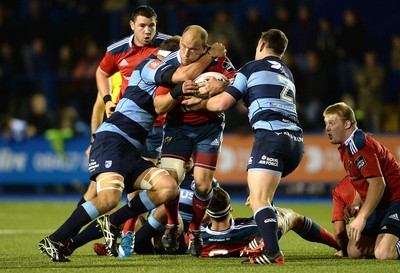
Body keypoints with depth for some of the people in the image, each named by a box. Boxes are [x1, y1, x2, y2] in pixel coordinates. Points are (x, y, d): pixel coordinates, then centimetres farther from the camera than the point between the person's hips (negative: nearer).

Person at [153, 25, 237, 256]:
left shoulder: (217, 61, -17)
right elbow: (159, 107, -13)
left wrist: (219, 86, -36)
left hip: (209, 126, 0)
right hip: (178, 126, 0)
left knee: (203, 183, -10)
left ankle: (195, 231, 16)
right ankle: (172, 226, 10)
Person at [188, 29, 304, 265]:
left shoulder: (252, 68, 10)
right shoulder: (287, 73, 30)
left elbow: (221, 103, 6)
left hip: (271, 136, -8)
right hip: (296, 140, 8)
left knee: (259, 200, -15)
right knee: (264, 197, 23)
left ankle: (273, 253, -32)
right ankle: (268, 244, 15)